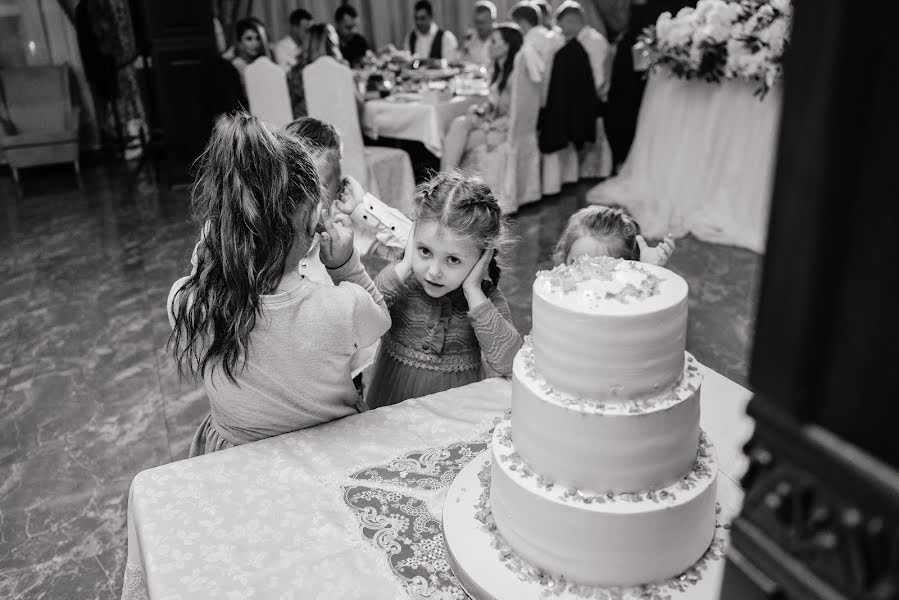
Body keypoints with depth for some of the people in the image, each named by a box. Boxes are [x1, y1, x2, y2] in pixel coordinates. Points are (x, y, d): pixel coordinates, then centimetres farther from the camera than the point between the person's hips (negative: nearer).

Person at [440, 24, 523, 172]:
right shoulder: (499, 70, 14)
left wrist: (488, 126, -14)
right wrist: (480, 110, -2)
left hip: (506, 130, -8)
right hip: (492, 123, 8)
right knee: (458, 123, -16)